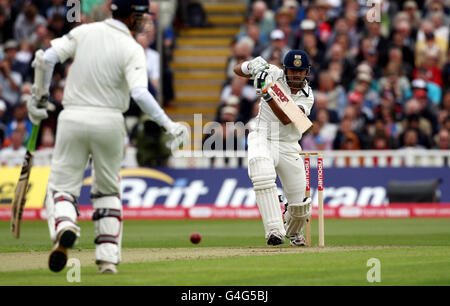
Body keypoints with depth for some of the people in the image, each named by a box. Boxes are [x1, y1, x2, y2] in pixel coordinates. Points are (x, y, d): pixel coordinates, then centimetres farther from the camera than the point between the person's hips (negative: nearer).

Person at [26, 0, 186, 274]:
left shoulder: (84, 32, 3)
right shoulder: (132, 49, -7)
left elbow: (46, 59, -3)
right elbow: (140, 94, -20)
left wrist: (38, 97, 9)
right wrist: (168, 124, -14)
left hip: (72, 118, 1)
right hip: (109, 122, -1)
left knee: (62, 186, 6)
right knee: (108, 189, 18)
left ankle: (64, 226, -27)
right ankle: (108, 257, 11)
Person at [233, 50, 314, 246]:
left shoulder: (307, 96, -5)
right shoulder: (273, 74, -4)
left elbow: (286, 119, -22)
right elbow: (237, 70, 3)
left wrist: (267, 96, -34)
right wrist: (253, 66, -19)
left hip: (288, 147, 2)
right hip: (262, 139, -2)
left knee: (299, 204, 2)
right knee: (263, 176, -36)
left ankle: (294, 231, 38)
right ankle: (274, 230, -39)